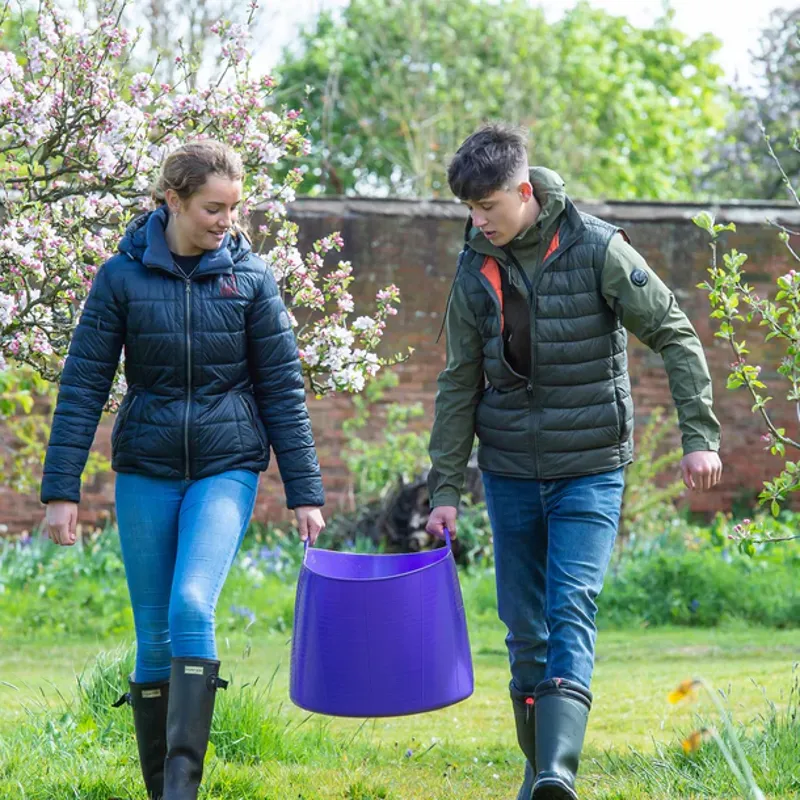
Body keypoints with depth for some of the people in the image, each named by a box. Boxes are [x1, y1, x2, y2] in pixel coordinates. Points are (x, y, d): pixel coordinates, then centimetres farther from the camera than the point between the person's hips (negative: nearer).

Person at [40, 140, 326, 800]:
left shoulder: (251, 277, -1)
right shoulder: (123, 277, -3)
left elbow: (282, 389, 3)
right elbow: (83, 386, 0)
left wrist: (305, 492, 2)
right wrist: (62, 489, -4)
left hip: (227, 469, -1)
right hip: (145, 472, 1)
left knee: (192, 607, -21)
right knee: (154, 636, 5)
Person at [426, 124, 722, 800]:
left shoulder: (596, 249, -10)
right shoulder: (475, 270, 2)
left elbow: (675, 337, -5)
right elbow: (460, 384, 8)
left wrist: (700, 435, -11)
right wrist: (445, 487, 5)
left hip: (589, 469, -4)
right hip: (509, 471, 4)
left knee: (571, 610, -17)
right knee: (524, 625, 7)